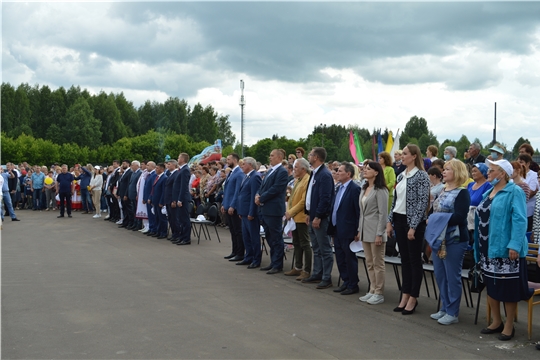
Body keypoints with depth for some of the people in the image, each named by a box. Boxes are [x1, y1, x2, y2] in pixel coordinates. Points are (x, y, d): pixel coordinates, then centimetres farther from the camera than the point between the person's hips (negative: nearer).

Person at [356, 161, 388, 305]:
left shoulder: (380, 190, -11)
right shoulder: (364, 189, 14)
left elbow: (383, 214, -14)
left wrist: (379, 234, -17)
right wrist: (359, 230, 15)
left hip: (375, 230, -8)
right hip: (365, 230, 8)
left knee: (378, 263, -1)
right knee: (369, 263, 12)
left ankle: (379, 293, 5)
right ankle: (372, 290, 19)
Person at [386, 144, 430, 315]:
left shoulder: (421, 176, -10)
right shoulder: (401, 176, 11)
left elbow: (423, 202, -15)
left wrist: (413, 226, -18)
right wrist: (390, 221, 10)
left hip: (413, 221, -7)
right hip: (399, 220, 7)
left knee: (414, 259, 2)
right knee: (404, 259, 11)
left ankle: (413, 298, 9)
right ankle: (405, 295, 18)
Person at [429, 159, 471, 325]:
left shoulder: (462, 193, -10)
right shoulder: (443, 191, 15)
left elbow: (459, 217, -21)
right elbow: (434, 211, 18)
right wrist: (430, 220, -1)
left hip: (455, 240, -8)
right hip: (438, 239, 8)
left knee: (452, 277, -1)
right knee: (440, 275, 13)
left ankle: (453, 313, 8)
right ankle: (444, 308, 25)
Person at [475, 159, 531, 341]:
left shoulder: (514, 192, -9)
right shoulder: (488, 193, 15)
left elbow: (519, 220, -17)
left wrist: (514, 245, -26)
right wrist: (479, 247, 17)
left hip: (505, 249, -8)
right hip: (488, 249, 8)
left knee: (508, 288, 0)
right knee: (490, 286, 14)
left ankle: (509, 326, 11)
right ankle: (496, 322, 26)